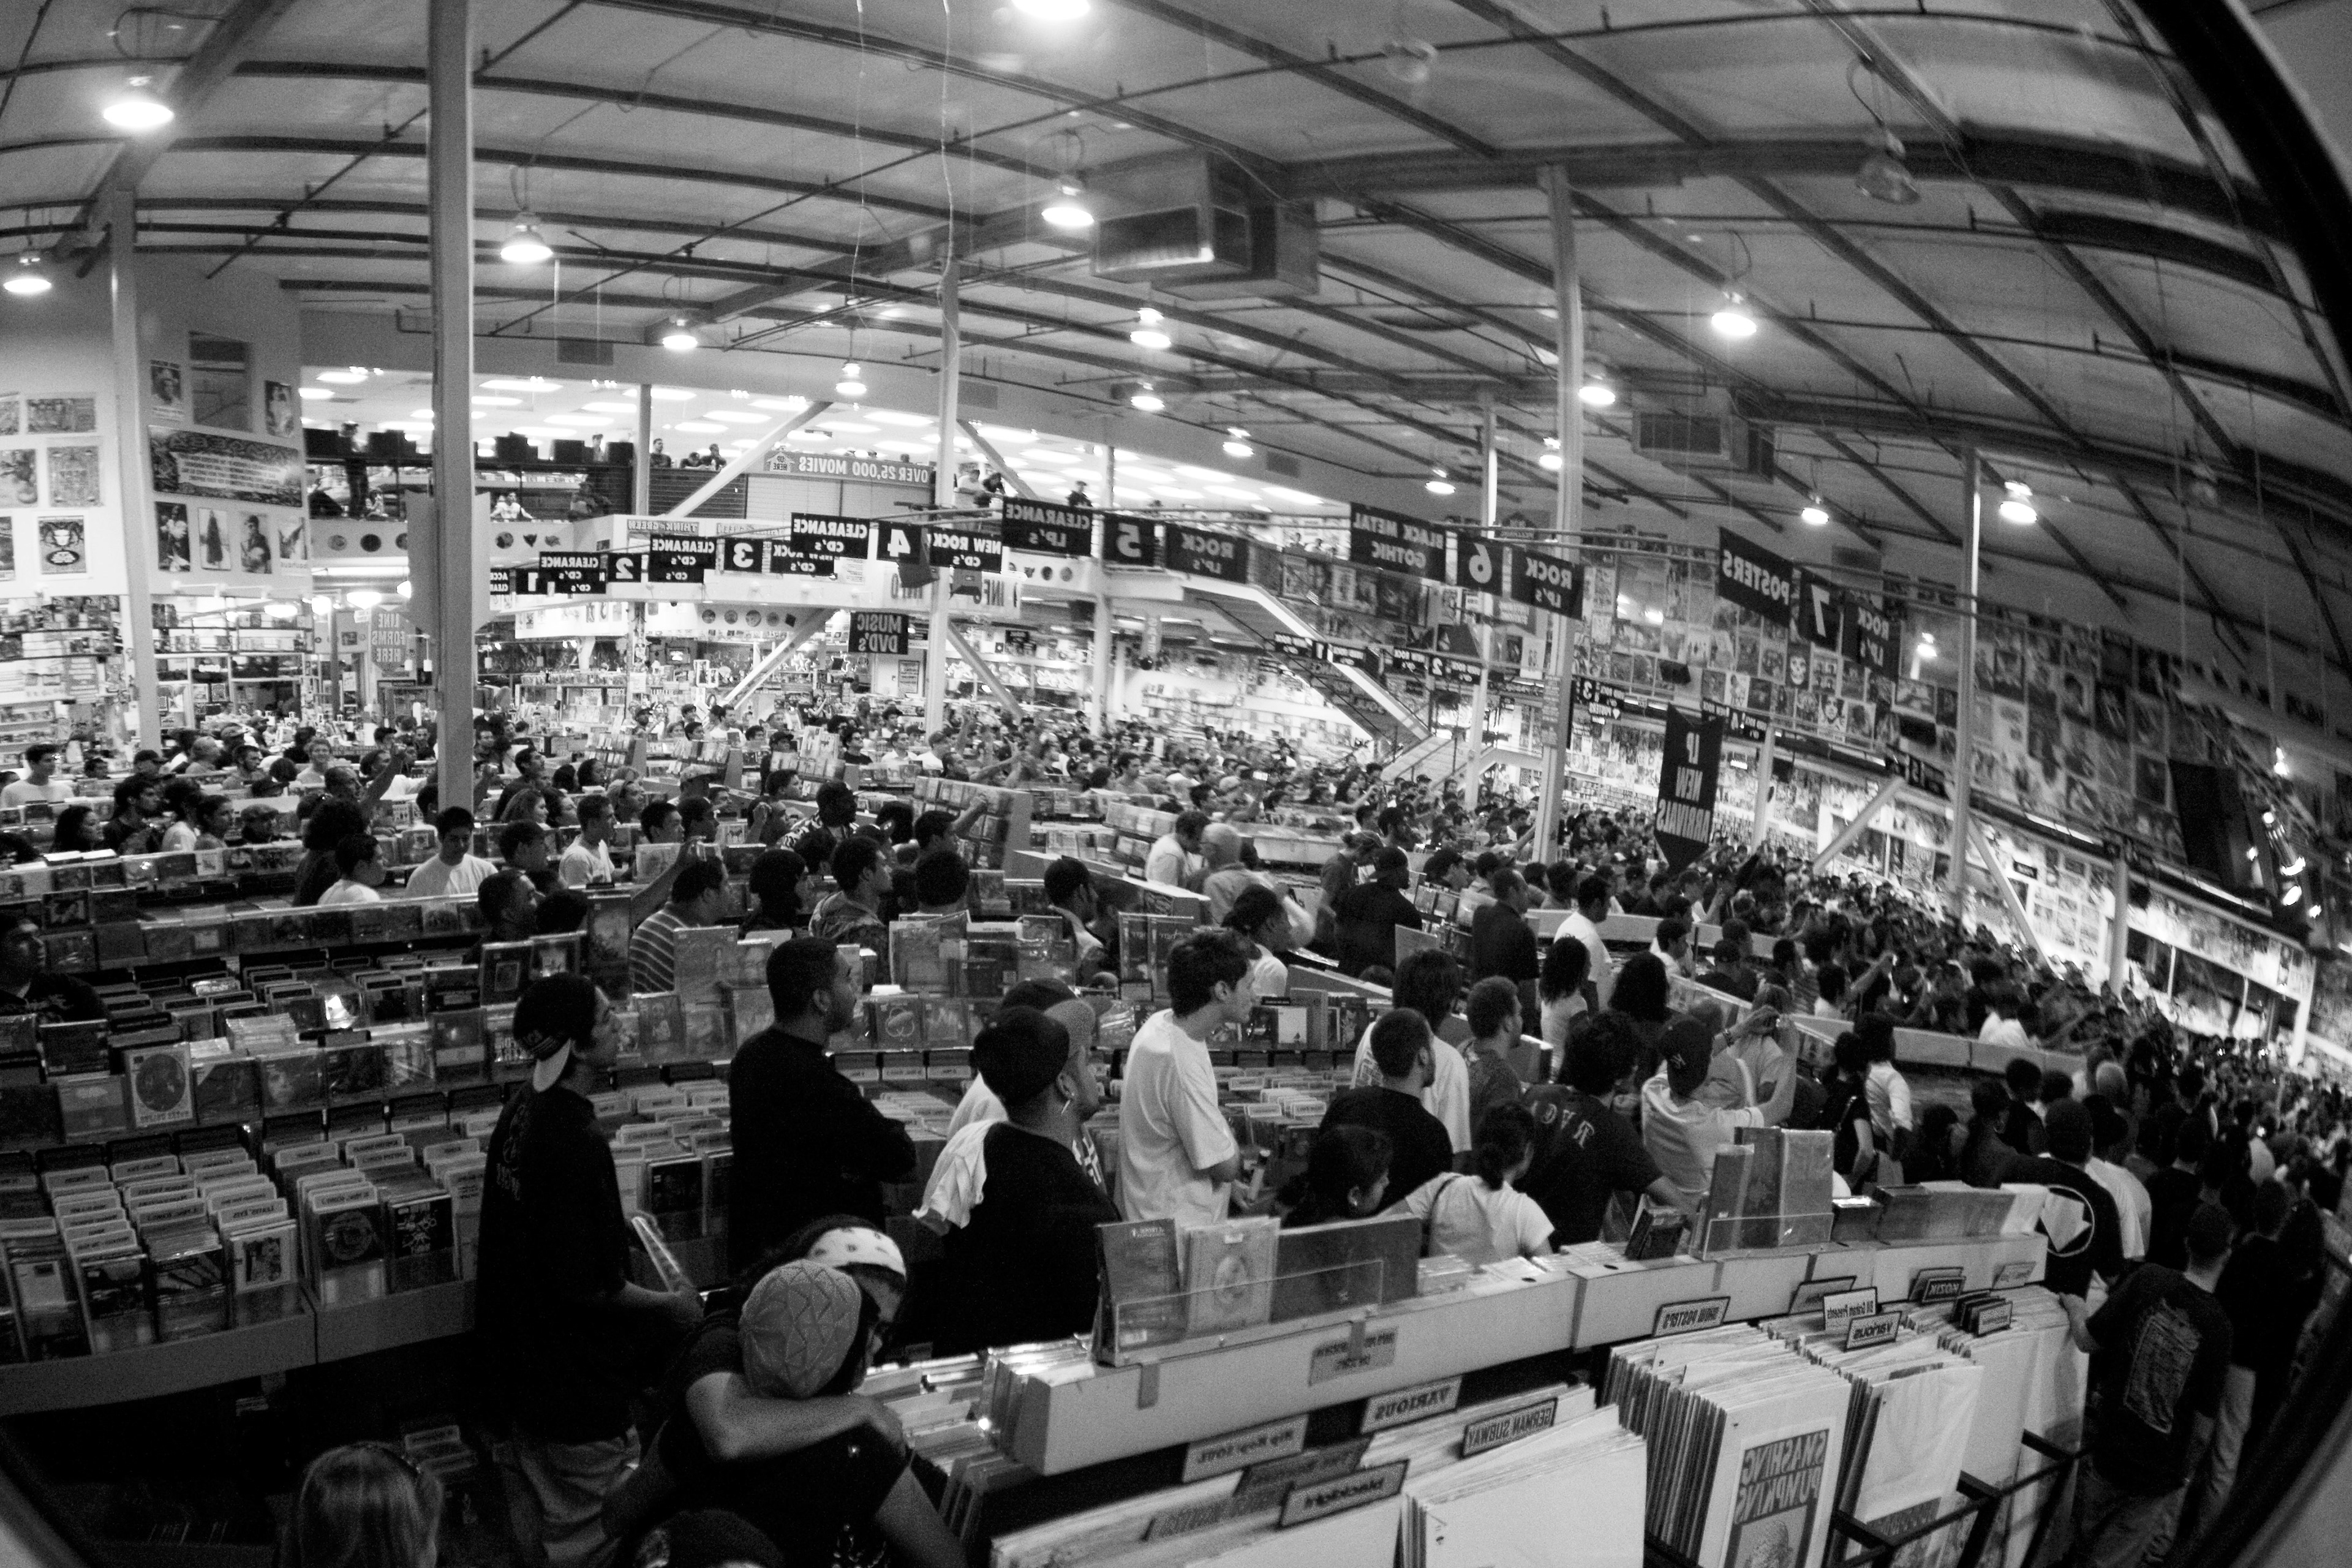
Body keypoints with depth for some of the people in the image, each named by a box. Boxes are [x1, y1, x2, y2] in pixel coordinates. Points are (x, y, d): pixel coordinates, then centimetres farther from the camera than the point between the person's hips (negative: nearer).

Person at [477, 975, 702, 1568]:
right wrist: (672, 1306, -13)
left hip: (520, 1359, 9)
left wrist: (615, 1227, 18)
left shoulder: (519, 1115, 0)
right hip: (576, 1385, -9)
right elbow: (592, 1287, -26)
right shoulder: (576, 1143, -30)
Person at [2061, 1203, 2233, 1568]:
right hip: (2162, 1476, -1)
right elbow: (2203, 1423, -11)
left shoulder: (2149, 1280, -15)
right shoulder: (2218, 1327, -17)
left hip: (2108, 1454, 1)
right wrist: (2186, 1471, 7)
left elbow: (2088, 1340, -8)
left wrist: (2074, 1306, 14)